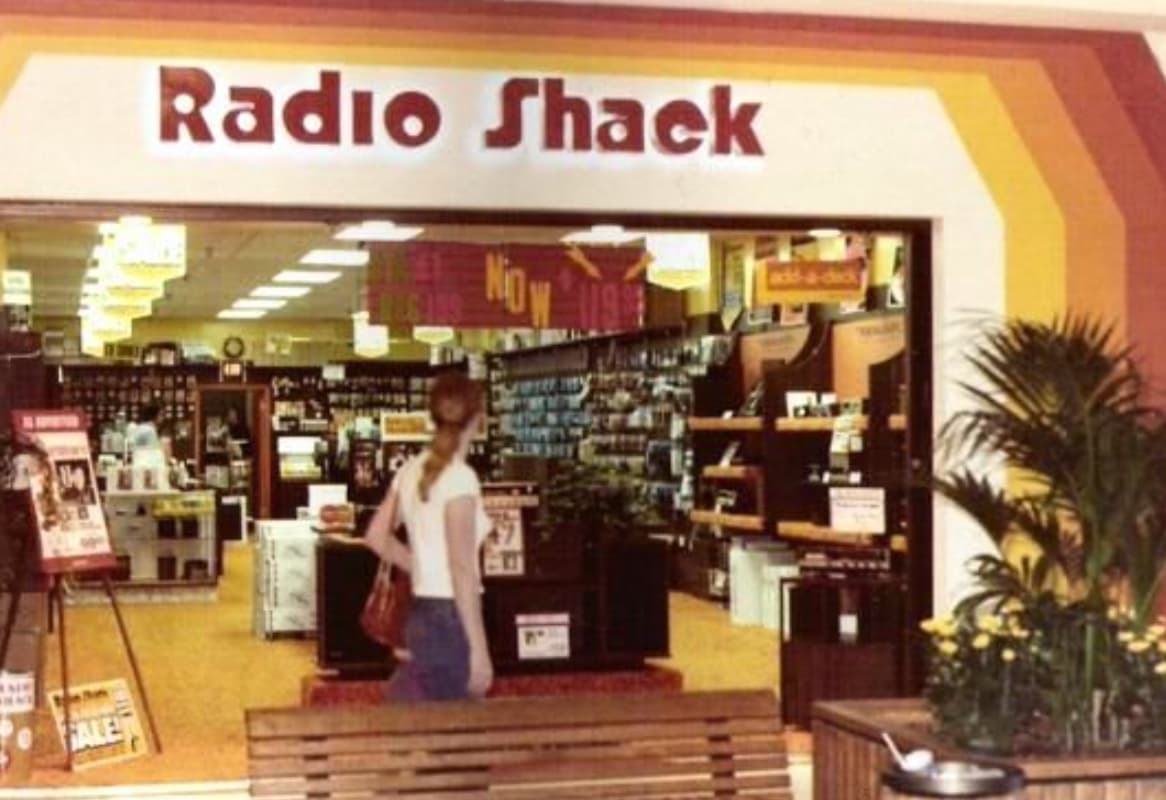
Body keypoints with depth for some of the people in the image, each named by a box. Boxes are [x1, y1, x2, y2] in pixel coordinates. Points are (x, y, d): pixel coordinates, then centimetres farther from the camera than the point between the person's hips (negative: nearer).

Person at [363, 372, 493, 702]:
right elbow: (462, 570, -19)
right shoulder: (459, 476, -16)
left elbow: (376, 536, 18)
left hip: (421, 615, 8)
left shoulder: (412, 469, 8)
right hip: (451, 618, -8)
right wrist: (479, 649, -18)